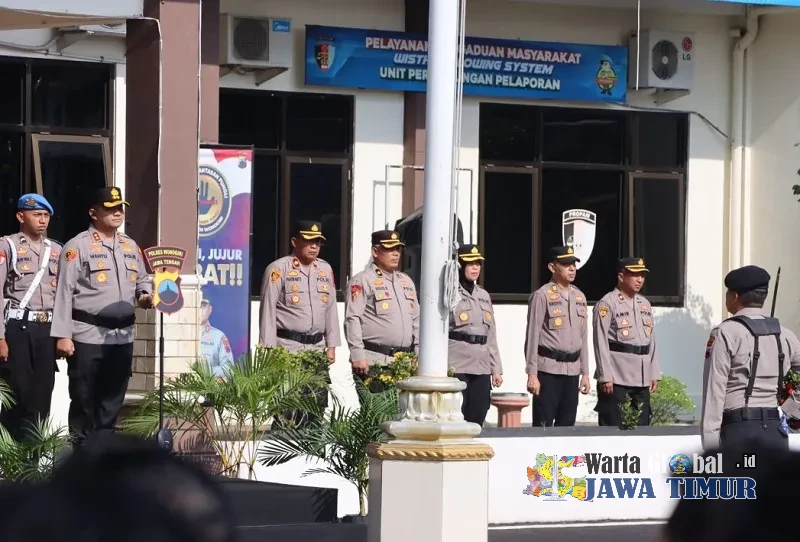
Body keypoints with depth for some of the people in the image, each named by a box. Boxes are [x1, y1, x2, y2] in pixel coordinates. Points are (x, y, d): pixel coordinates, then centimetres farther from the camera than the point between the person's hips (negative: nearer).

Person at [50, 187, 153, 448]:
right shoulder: (78, 246, -5)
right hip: (87, 336, -6)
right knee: (83, 398, -1)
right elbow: (64, 292, -9)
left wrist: (146, 295, 0)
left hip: (122, 336, 6)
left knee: (113, 398, 11)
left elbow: (143, 279, 25)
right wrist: (63, 335, -14)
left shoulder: (131, 246, 14)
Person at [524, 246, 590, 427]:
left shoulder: (580, 297, 13)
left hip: (572, 370, 6)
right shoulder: (542, 296, -6)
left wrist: (585, 373, 14)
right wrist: (532, 374, -12)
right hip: (548, 370, -6)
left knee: (567, 425, 8)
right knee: (543, 425, -6)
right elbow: (532, 337, -8)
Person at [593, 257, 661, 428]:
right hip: (616, 379, -7)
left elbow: (652, 341, 17)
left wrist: (654, 374, 11)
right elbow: (601, 343, -11)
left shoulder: (645, 304, 15)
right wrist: (605, 377, -16)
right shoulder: (607, 304, -8)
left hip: (642, 379, 7)